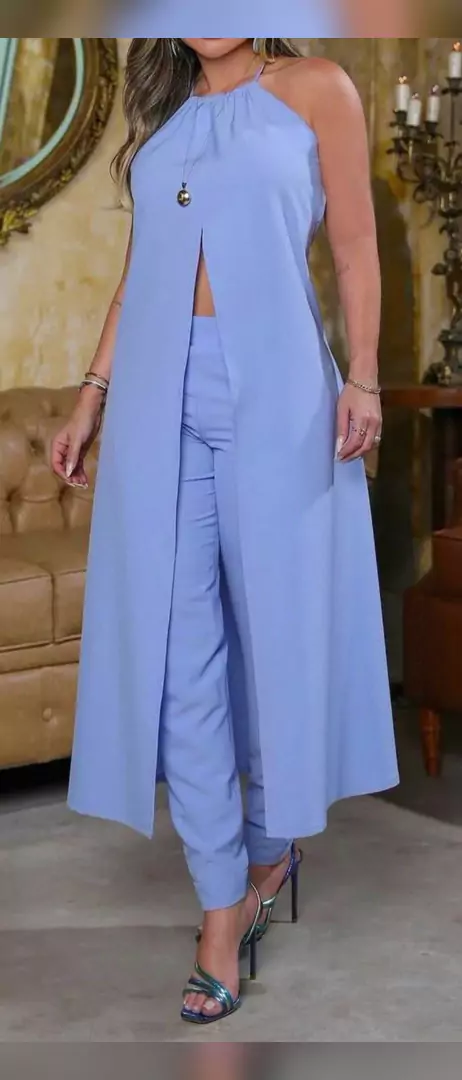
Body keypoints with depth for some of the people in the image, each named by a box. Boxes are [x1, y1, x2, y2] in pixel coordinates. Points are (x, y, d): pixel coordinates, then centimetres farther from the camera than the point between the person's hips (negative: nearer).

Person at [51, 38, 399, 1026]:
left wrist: (363, 376, -11)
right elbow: (138, 270, 18)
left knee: (280, 619, 5)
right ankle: (223, 904, 8)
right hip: (161, 390, 4)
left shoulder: (316, 89, 6)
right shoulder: (160, 111, 18)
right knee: (173, 640, -1)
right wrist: (93, 394, 12)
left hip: (274, 387, -3)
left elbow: (356, 248, 1)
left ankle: (274, 844, 28)